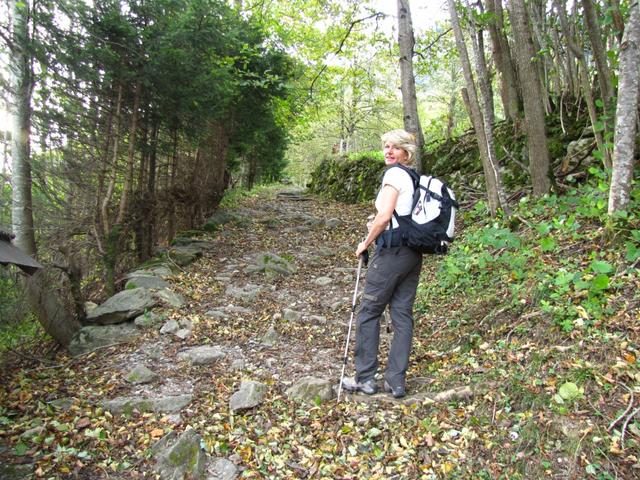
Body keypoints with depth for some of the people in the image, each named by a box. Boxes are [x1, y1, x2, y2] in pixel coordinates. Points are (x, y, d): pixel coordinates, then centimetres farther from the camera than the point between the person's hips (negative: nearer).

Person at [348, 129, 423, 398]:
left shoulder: (394, 174, -10)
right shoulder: (415, 177, 16)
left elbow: (384, 216, -17)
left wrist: (366, 243, -4)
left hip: (392, 251, -8)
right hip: (414, 252, 9)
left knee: (369, 312, 3)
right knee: (403, 315, 8)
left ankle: (366, 378, 10)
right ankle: (396, 381, 12)